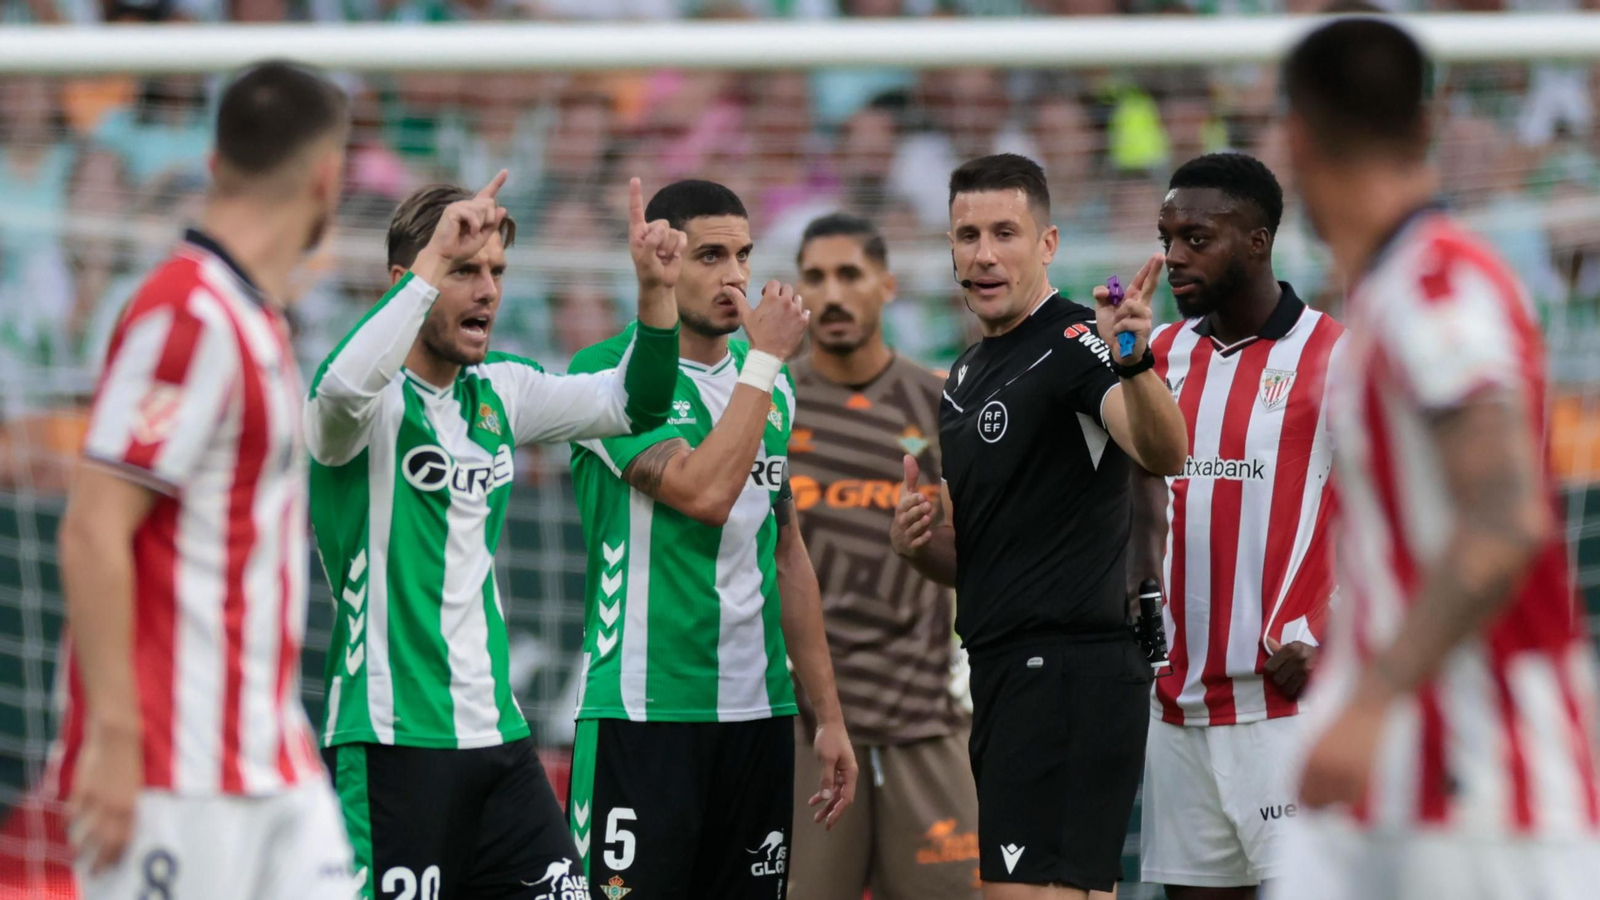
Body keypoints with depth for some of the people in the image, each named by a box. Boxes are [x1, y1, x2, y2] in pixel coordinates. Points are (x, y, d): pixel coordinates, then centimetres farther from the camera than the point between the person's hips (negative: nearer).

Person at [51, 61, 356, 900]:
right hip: (175, 770, -9)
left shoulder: (252, 318, 16)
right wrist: (114, 735, -22)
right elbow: (92, 532, -19)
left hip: (273, 763, 9)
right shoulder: (189, 318, -14)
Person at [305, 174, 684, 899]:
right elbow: (344, 388, -33)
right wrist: (432, 260, -31)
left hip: (496, 733, 7)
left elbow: (631, 404, 20)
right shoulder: (377, 401, -9)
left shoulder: (498, 393, 13)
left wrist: (655, 290, 3)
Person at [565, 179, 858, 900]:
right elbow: (703, 491, -21)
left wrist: (828, 716, 17)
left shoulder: (771, 384, 14)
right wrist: (766, 357, -12)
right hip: (642, 710, -6)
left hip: (757, 712, 6)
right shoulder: (609, 374, -7)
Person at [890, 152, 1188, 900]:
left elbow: (1163, 452, -30)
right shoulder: (968, 375, 19)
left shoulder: (1074, 344, -10)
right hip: (1003, 672, 10)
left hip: (1067, 674, -10)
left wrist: (1133, 362, -49)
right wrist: (917, 542, 4)